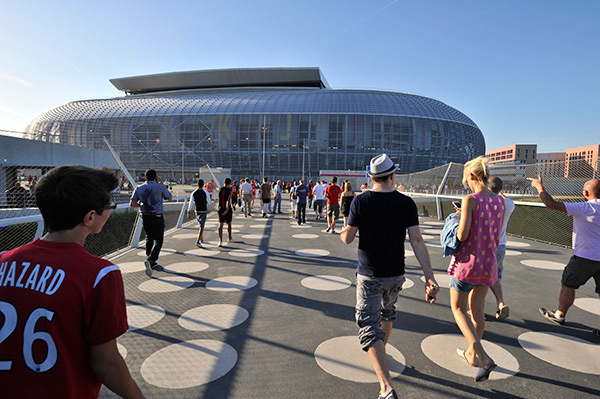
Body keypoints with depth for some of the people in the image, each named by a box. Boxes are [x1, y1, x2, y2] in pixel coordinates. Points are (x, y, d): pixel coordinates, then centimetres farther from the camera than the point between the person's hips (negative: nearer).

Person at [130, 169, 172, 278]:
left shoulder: (139, 188, 3)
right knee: (158, 240, 1)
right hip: (157, 217, -5)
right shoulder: (160, 187, -8)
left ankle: (151, 262, 26)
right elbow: (170, 198, 8)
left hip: (145, 216, 5)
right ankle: (150, 260, -21)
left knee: (149, 238, 21)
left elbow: (132, 204, 1)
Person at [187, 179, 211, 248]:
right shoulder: (206, 192, -10)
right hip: (204, 211, -4)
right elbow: (209, 203, -4)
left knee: (200, 225, 22)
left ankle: (201, 238, 37)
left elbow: (191, 203, -5)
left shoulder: (193, 193, -2)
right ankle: (198, 241, -17)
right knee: (201, 227, -6)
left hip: (197, 211, 4)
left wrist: (189, 212, -3)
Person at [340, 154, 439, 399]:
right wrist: (429, 276, -13)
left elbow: (347, 239, -9)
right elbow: (417, 241, -14)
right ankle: (381, 351, 52)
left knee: (370, 328, 0)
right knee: (387, 312, 29)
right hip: (396, 275, 4)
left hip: (369, 275, -3)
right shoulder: (406, 203, -7)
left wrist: (342, 231, 14)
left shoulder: (360, 201, -13)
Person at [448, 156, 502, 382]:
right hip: (488, 263, 6)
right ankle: (472, 353, 37)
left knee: (458, 309, 10)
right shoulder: (500, 201, 2)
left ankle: (484, 358, -1)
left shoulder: (470, 200, -18)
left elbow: (462, 235, -19)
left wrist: (460, 219, 0)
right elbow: (496, 237, 9)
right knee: (477, 309, 21)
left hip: (467, 262, -6)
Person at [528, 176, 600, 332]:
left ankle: (559, 315, 26)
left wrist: (539, 186, -7)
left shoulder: (583, 208, -17)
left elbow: (551, 203, -20)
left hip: (585, 257, -6)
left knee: (568, 285, 12)